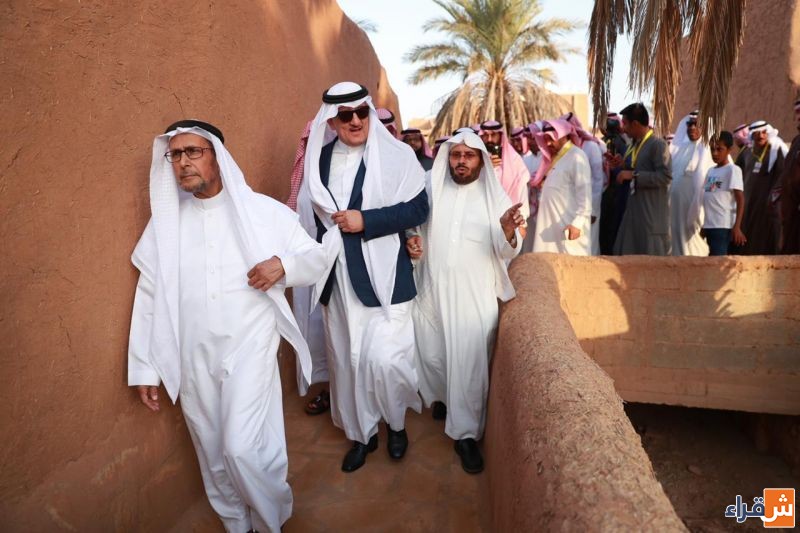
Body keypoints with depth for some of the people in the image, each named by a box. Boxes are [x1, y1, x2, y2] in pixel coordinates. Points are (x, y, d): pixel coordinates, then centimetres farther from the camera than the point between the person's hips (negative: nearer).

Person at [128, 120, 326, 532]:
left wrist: (284, 265, -20)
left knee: (243, 448, -8)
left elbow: (317, 259, 2)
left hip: (249, 350, -3)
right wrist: (143, 367, 7)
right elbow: (149, 297, 7)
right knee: (214, 455, 14)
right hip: (193, 359, 4)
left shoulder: (265, 211, -3)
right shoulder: (164, 223, 5)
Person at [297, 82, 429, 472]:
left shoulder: (397, 155, -5)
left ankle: (396, 422, 26)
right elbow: (307, 213, 14)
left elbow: (417, 209, -9)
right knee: (346, 361, 12)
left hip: (383, 276, -4)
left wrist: (365, 220, -17)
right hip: (336, 278, 5)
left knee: (384, 359, -7)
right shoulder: (318, 158, 8)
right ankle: (361, 433, 34)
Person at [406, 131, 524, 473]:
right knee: (431, 356, 14)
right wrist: (411, 241, -9)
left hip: (475, 295, -2)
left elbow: (507, 252, -8)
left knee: (469, 364, -1)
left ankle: (466, 433, 15)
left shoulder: (495, 197, -1)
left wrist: (509, 232, -30)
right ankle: (441, 397, 45)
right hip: (431, 291, 3)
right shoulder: (431, 190, 5)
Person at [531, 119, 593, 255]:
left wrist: (577, 223, -21)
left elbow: (584, 193, -16)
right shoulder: (554, 157, 17)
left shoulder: (577, 156, -9)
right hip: (551, 226, 8)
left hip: (569, 226, -8)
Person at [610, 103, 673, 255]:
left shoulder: (658, 144, -13)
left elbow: (665, 176, -22)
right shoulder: (635, 145, 14)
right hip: (634, 210, 9)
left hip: (652, 213, -9)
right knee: (627, 255, 12)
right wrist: (622, 166, 9)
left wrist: (634, 175, -21)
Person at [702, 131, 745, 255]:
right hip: (709, 225, 7)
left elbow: (740, 199, -10)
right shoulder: (710, 171, 15)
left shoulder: (732, 170, -5)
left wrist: (737, 226, -18)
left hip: (723, 225, -7)